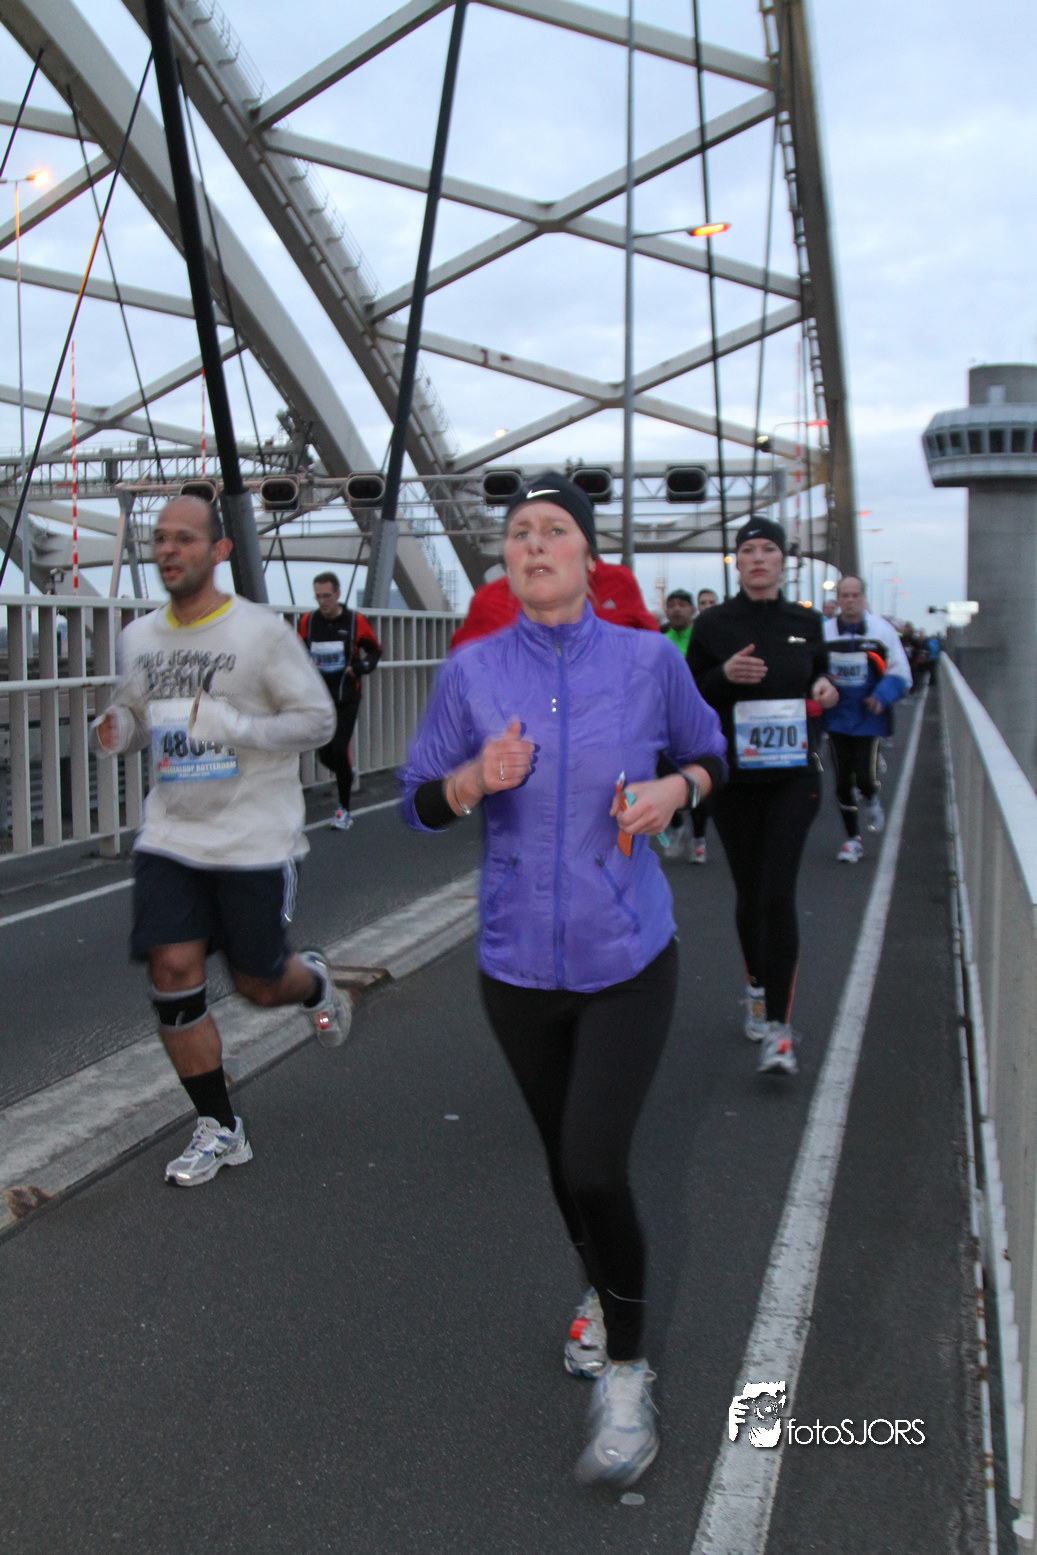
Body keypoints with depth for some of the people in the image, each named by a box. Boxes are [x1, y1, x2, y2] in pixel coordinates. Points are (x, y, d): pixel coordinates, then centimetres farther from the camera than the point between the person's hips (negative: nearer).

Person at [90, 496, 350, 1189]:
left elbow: (318, 719, -9)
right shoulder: (139, 638, 6)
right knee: (173, 969, -6)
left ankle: (314, 982, 45)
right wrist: (117, 730, -4)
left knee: (260, 982, 5)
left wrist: (233, 725, -23)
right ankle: (219, 1129, 10)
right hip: (171, 837, 4)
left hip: (255, 838, -4)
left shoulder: (262, 631, -9)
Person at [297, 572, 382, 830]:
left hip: (347, 698, -3)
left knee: (340, 751, -12)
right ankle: (347, 774, 39)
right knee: (325, 755, 3)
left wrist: (361, 667, -10)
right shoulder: (308, 621, 2)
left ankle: (344, 810, 1)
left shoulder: (355, 621, -3)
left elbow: (375, 651, 8)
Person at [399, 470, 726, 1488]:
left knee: (594, 1167, -11)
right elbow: (419, 801, 3)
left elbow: (708, 752, 12)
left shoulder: (647, 660, -4)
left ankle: (625, 1373, 12)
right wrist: (477, 778, -18)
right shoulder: (472, 672, -2)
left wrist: (676, 788, -10)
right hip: (518, 963, 2)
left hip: (629, 958, -2)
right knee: (565, 1161, 16)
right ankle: (600, 1292, 47)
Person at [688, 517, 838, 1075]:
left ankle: (778, 1027, -9)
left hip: (794, 776, 0)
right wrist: (724, 675, -17)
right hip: (734, 777, 0)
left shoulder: (805, 622, 6)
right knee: (749, 893, 10)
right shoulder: (713, 625, 1)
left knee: (778, 893, -11)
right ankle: (757, 988, 37)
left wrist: (826, 690, -2)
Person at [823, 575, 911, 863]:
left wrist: (882, 697, -16)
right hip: (837, 719, 2)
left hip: (869, 718, -2)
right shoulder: (823, 632, 3)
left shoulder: (881, 630, -3)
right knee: (842, 781, 5)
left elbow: (900, 673, -1)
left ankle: (872, 801, 29)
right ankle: (853, 839, 20)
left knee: (865, 778, -9)